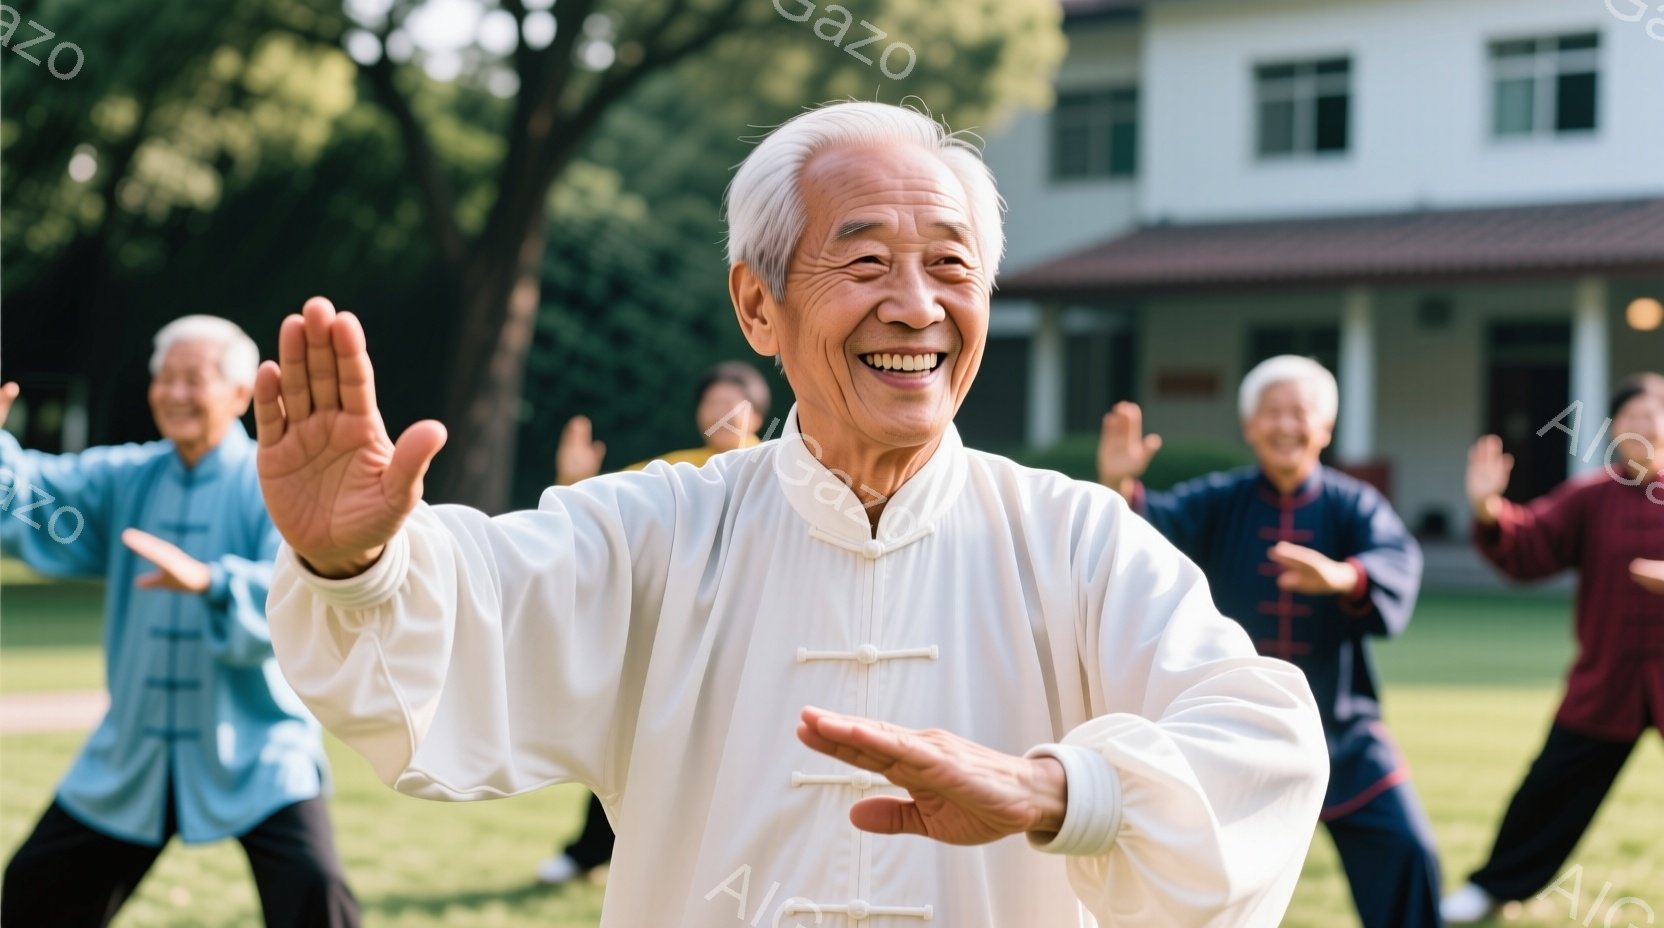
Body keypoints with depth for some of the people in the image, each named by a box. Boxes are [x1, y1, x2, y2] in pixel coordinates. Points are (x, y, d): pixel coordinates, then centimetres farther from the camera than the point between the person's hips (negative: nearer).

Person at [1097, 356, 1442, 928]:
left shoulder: (1354, 505, -4)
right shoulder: (1218, 503, -3)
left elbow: (1396, 565, -24)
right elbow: (1159, 523, -23)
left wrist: (1342, 578, -47)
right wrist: (1118, 489, -46)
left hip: (1342, 734, 0)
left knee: (1405, 853, -8)